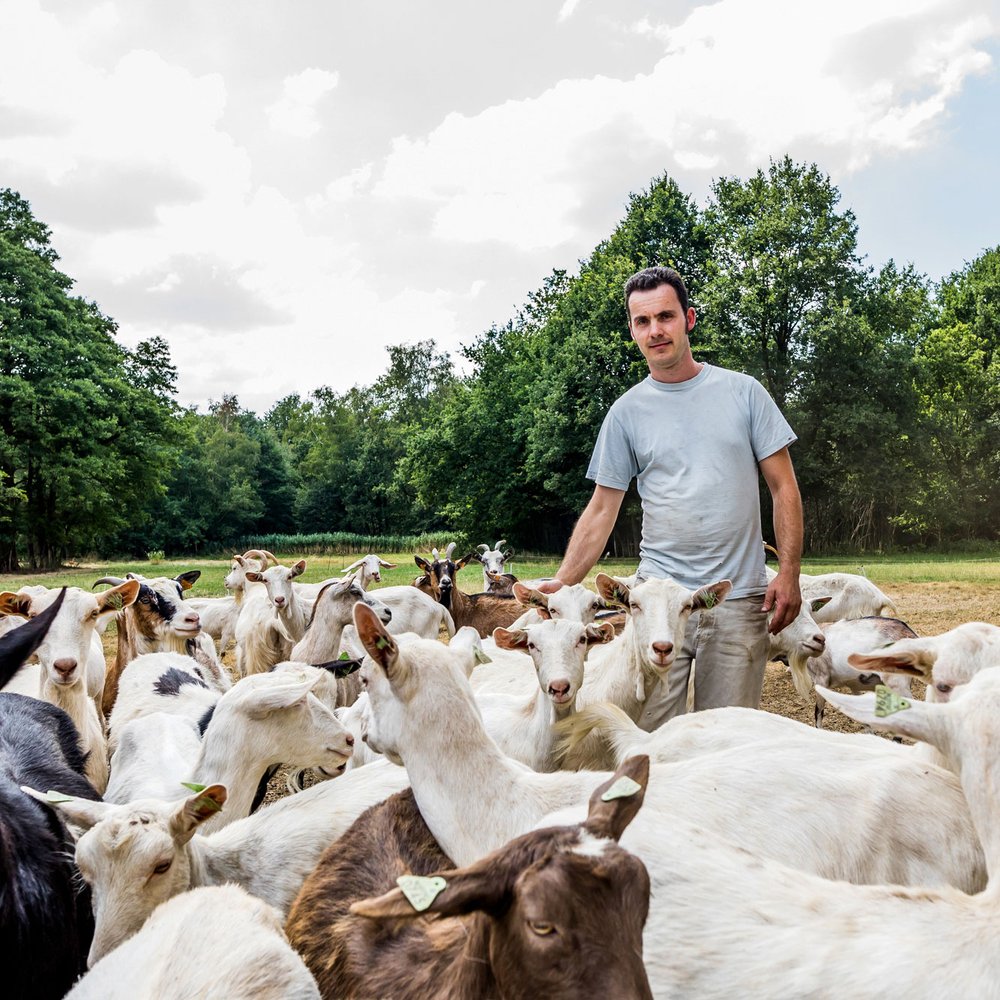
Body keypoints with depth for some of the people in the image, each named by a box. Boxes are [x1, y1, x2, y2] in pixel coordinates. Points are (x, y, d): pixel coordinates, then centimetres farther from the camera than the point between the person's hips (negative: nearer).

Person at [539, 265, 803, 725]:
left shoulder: (742, 392, 5)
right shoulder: (626, 411, 6)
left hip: (739, 599, 0)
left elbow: (783, 487, 6)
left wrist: (789, 572, -5)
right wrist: (560, 584, -3)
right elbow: (601, 510, 7)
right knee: (650, 735, -5)